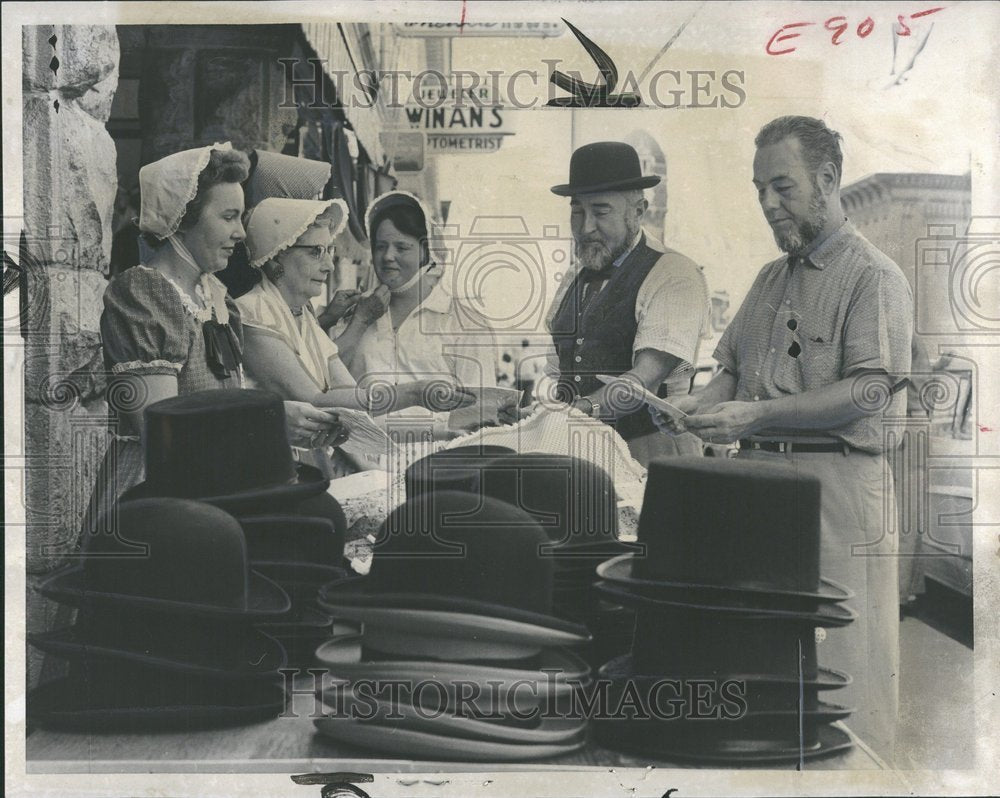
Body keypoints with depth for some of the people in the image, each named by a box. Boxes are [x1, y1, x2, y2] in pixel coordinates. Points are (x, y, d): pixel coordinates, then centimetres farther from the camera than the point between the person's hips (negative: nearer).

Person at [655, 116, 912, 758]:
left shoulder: (873, 277, -4)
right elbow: (734, 369, 22)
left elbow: (869, 391, -15)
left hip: (837, 482, -7)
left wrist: (757, 416, -19)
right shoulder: (772, 278, 20)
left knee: (844, 665, -3)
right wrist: (703, 406, -1)